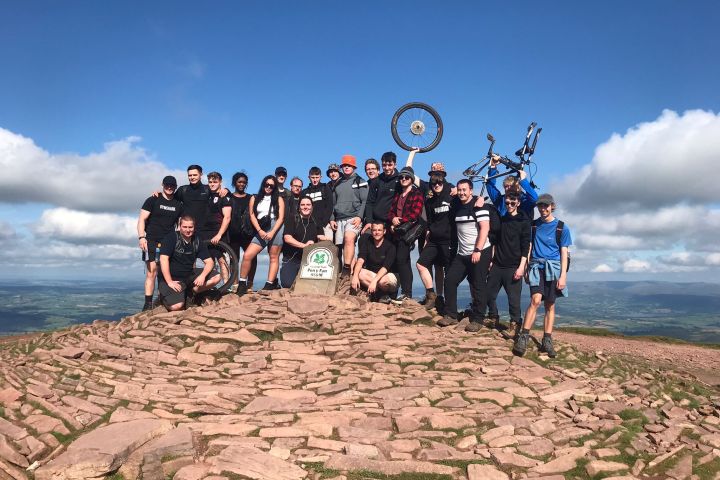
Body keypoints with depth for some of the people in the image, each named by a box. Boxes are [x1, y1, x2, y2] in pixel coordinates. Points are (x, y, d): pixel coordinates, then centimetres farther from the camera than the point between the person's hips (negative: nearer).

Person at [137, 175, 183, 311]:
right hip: (152, 242, -3)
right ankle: (148, 304, -13)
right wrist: (141, 237, -14)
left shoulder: (178, 205, 14)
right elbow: (142, 219, -1)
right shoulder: (152, 200, 4)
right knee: (152, 271, -12)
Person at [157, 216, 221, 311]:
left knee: (216, 277, -12)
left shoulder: (197, 241, 1)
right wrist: (169, 282, -25)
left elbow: (209, 262, -1)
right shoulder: (171, 237, -13)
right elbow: (164, 259, -21)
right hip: (172, 277, -5)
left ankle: (190, 292, 0)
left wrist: (202, 276, -21)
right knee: (176, 306, -26)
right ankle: (164, 295, 8)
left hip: (189, 275, 5)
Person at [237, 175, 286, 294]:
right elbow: (252, 215, 6)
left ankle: (270, 284, -1)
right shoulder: (255, 198, 15)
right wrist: (260, 231, -9)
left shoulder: (279, 199, 10)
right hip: (260, 231, 2)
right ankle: (242, 284, -3)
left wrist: (272, 232, -12)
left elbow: (281, 217, 2)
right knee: (247, 255, -9)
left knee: (274, 257, -3)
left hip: (275, 229, -2)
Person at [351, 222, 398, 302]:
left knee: (383, 281, -38)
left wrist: (374, 281, -38)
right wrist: (355, 276, -34)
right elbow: (360, 260, -16)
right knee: (359, 273, -25)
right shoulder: (367, 244, 1)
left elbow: (385, 267, -24)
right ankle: (380, 293, -19)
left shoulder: (390, 246, -11)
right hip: (371, 275, 4)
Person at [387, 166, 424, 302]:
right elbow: (391, 211, 16)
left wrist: (399, 221, -9)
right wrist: (393, 219, -7)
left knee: (401, 259, -17)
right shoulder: (397, 195, 23)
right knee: (399, 261, 7)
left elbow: (415, 214, -11)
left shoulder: (417, 194, 2)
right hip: (396, 231, 6)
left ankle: (406, 292, -14)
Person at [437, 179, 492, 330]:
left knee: (478, 287, -2)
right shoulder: (456, 206, 11)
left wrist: (477, 251, -22)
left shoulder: (478, 205, -9)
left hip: (480, 252, -6)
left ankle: (476, 320, 8)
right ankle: (450, 315, 9)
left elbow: (485, 228, -16)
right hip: (461, 254, 6)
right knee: (449, 280, 0)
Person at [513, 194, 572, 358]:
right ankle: (523, 338, -19)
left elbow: (564, 253, 3)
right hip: (536, 266, 0)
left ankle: (547, 341, 9)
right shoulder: (534, 225, 10)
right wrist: (527, 268, 10)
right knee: (536, 300, -17)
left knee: (550, 305, 3)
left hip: (553, 268, 0)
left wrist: (563, 275, -5)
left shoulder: (561, 227, 5)